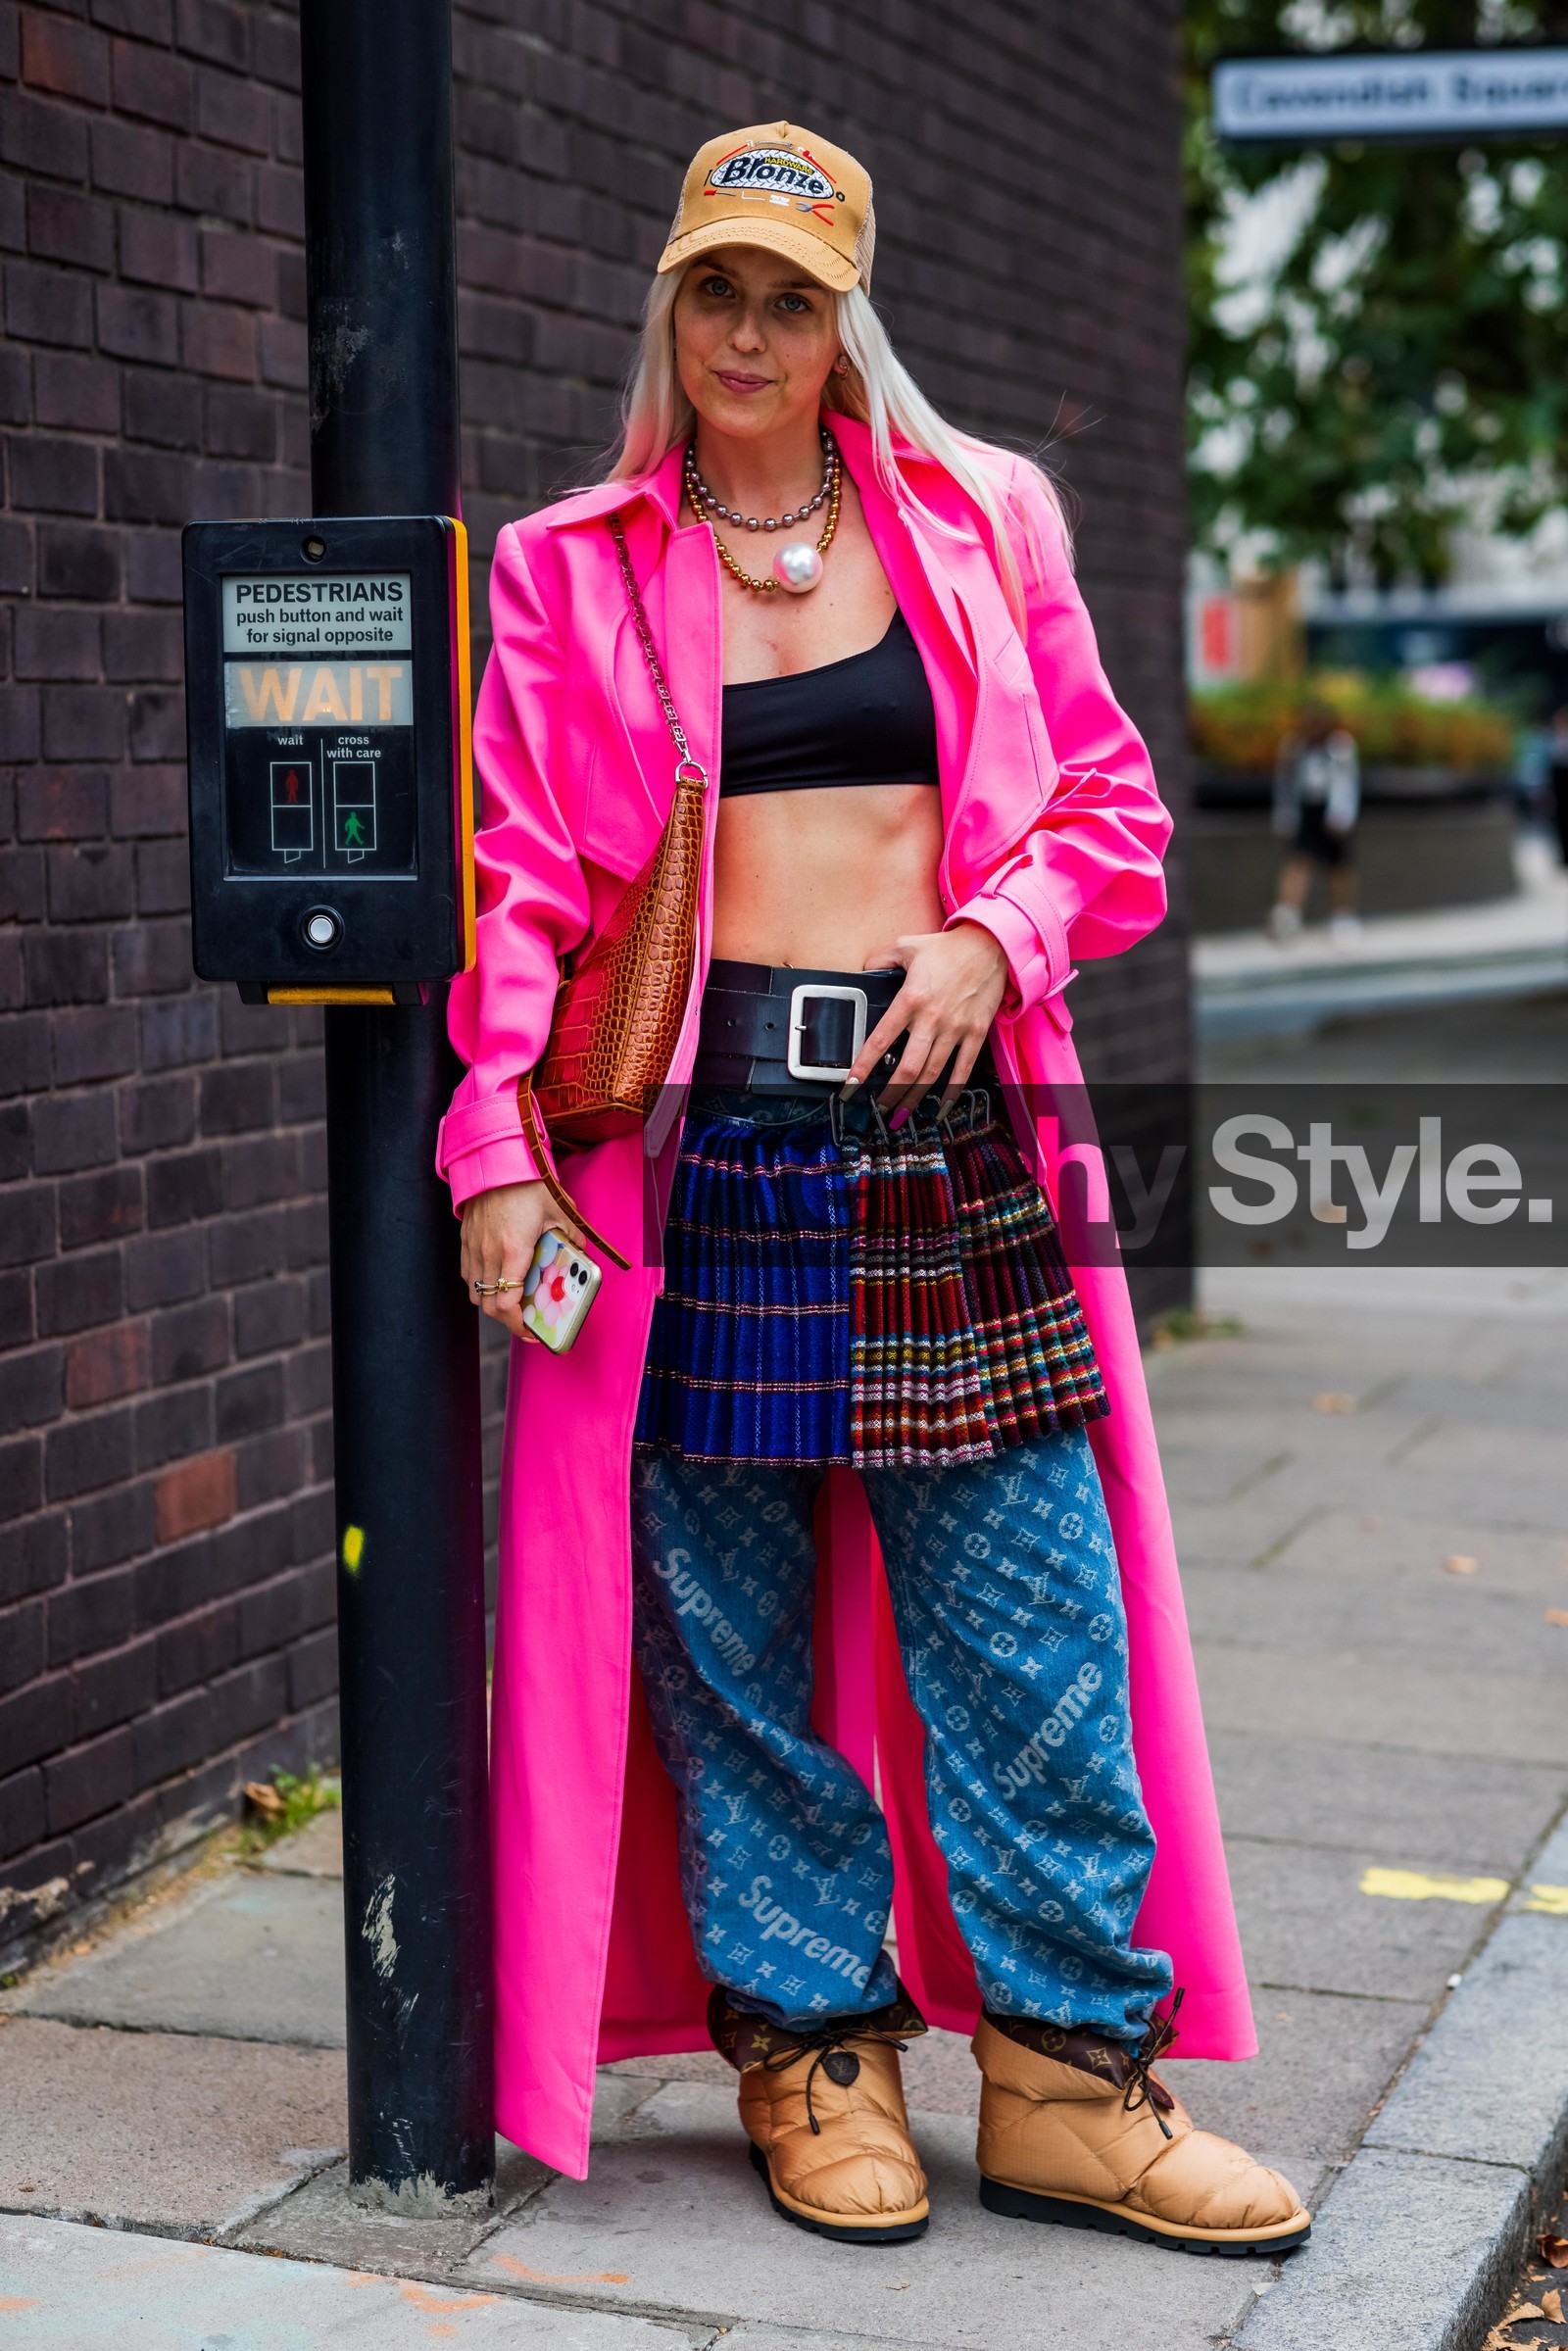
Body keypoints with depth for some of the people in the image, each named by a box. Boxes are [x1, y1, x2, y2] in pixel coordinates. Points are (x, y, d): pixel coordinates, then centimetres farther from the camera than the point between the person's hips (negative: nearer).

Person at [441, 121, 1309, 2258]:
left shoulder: (980, 523, 12)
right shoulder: (569, 571, 8)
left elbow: (1107, 800, 14)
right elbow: (520, 873, 3)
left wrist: (996, 935, -6)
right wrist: (496, 1143, -7)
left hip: (950, 1122, 1)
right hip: (699, 1128, -1)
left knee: (1032, 1617, 0)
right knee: (728, 1627, 3)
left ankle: (1073, 2076, 9)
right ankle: (809, 2049, 17)